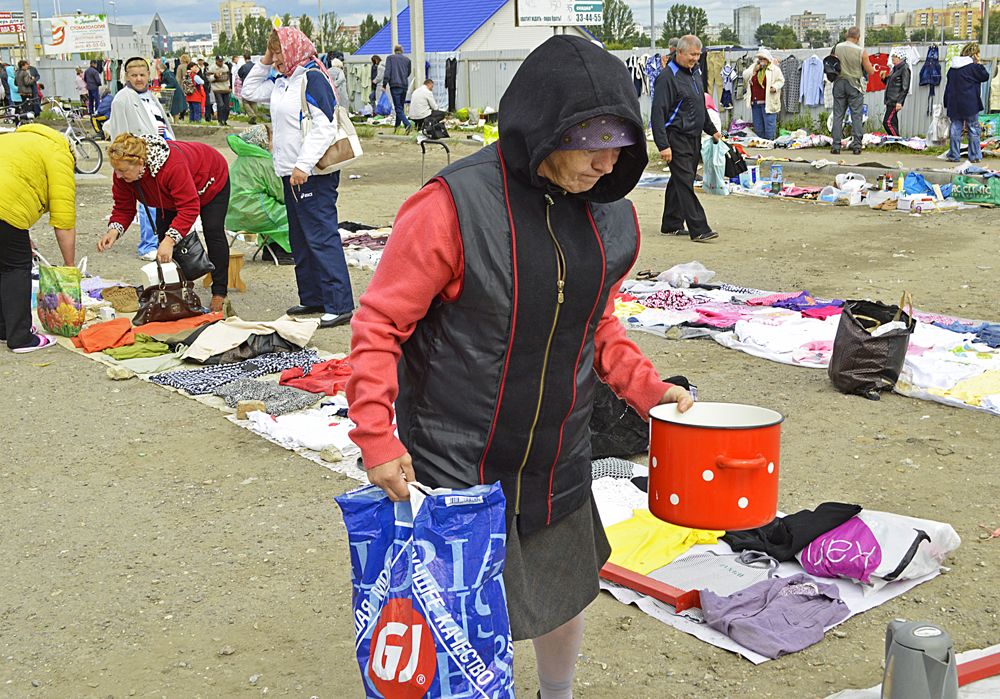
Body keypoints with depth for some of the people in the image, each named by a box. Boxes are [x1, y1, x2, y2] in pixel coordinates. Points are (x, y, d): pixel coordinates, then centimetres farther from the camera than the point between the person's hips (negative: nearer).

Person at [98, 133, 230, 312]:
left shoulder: (173, 166, -49)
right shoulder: (122, 174, -26)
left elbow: (189, 207, -48)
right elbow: (123, 208, -17)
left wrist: (170, 240, -56)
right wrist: (114, 231, -38)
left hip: (211, 180, -7)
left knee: (213, 232, -12)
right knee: (163, 232, -4)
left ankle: (219, 294, -4)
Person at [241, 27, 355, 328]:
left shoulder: (313, 78, -12)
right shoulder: (281, 83, 15)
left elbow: (325, 127, -20)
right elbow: (249, 90, 30)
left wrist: (303, 165, -24)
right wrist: (264, 61, 16)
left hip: (313, 174, -10)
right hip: (291, 173, 10)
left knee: (321, 236, -11)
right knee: (300, 238, 13)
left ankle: (340, 305, -10)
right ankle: (312, 298, 22)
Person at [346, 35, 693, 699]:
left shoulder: (612, 218, -1)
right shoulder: (455, 206, -21)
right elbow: (379, 326, -15)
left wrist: (649, 388, 0)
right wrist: (377, 439, -21)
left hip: (558, 458, 6)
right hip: (454, 463, -5)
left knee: (566, 592, 20)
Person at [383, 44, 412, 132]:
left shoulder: (390, 58, 1)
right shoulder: (407, 59, 10)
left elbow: (387, 72, -7)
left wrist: (384, 84, -4)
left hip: (395, 85, -4)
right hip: (405, 85, 4)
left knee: (398, 107, -8)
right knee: (400, 106, 17)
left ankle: (407, 124, -25)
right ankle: (397, 124, 25)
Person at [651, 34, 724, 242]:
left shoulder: (695, 72, 14)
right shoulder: (667, 77, -14)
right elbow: (658, 113, -18)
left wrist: (712, 130, 29)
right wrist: (663, 145, -23)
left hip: (694, 138, 9)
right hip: (677, 138, -9)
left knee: (679, 182, 13)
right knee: (685, 184, -10)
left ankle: (671, 225, 21)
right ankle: (699, 229, -13)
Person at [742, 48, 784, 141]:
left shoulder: (774, 69, 0)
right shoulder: (753, 66, 12)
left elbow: (781, 80, 2)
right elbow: (745, 76, 5)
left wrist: (775, 87, -17)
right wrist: (754, 70, -7)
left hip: (768, 103, -5)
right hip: (755, 102, 5)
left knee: (769, 125, -6)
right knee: (757, 126, 10)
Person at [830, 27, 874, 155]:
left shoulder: (836, 48, -2)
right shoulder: (861, 51, -10)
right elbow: (870, 71, -4)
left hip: (839, 83, 2)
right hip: (855, 84, -2)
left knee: (838, 115, 6)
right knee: (857, 115, 3)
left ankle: (836, 146, 2)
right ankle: (856, 145, 0)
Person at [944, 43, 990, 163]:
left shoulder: (952, 68, 11)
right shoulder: (973, 66, -8)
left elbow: (948, 87, 13)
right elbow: (985, 76, 2)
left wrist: (947, 103, 17)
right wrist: (980, 65, 9)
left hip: (954, 104, 5)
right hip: (970, 104, -5)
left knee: (955, 129, 7)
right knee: (973, 129, 3)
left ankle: (954, 155, 6)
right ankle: (974, 156, 3)